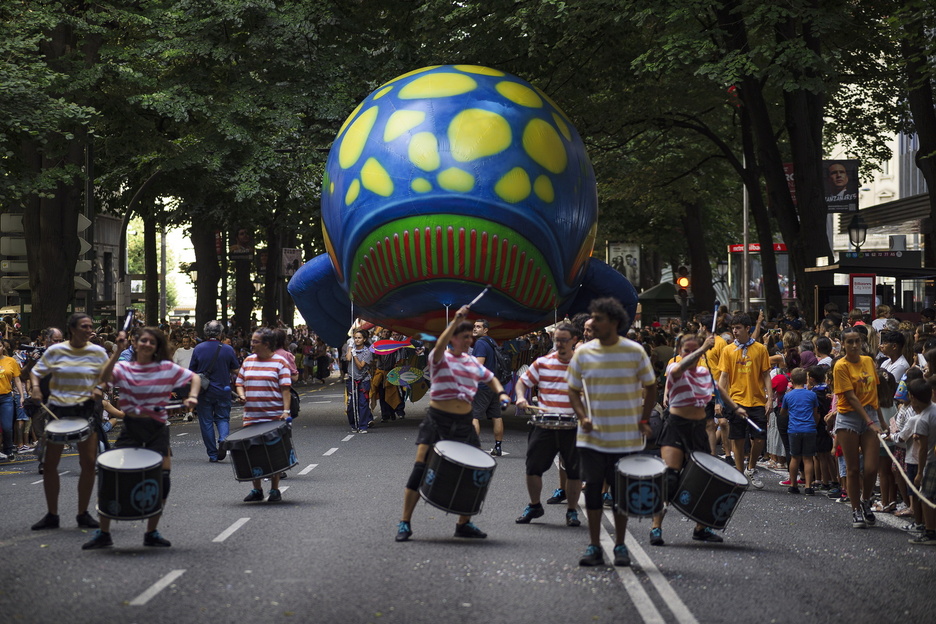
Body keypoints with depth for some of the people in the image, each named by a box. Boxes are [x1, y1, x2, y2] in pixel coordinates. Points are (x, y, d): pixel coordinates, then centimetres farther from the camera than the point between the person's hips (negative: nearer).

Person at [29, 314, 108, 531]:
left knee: (88, 462, -4)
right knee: (49, 464, 1)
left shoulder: (98, 352, 1)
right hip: (58, 409, 0)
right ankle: (51, 515, 13)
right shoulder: (55, 351, 0)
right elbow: (36, 371, 8)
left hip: (86, 410, 0)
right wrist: (35, 386, -10)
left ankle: (83, 514, 10)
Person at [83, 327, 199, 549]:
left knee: (163, 479, -4)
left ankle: (152, 533, 14)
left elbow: (194, 377, 7)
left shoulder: (167, 368, 1)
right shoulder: (124, 368, 0)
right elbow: (104, 377, -19)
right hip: (131, 427, 0)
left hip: (158, 428, 1)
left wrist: (192, 396, -11)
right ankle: (103, 533, 3)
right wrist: (117, 351, -25)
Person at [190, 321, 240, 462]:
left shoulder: (198, 349, -6)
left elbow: (192, 371, 0)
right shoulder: (228, 349, -5)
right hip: (223, 391, 1)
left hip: (204, 391, 0)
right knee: (223, 418, 13)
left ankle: (213, 454, 8)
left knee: (206, 422, 7)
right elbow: (236, 370, 4)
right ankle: (223, 439, -17)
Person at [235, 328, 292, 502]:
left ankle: (274, 490, 11)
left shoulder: (280, 362, -2)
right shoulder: (248, 361, 12)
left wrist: (286, 411, -17)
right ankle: (257, 490, 14)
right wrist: (241, 395, -4)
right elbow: (239, 382, 18)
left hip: (274, 417, -4)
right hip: (251, 417, 4)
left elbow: (285, 389, -7)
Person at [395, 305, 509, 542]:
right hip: (437, 420, -5)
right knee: (421, 469, -12)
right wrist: (455, 321, -36)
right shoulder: (440, 358, -4)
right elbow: (440, 346, -28)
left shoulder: (472, 362, 12)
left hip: (464, 423, 5)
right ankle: (405, 523, -5)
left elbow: (489, 377, 27)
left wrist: (501, 393, 7)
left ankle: (464, 524, 18)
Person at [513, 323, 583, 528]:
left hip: (573, 428, -2)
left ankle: (572, 511, 19)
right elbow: (522, 381, 14)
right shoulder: (542, 363, 6)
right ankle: (534, 506, 22)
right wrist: (521, 397, -6)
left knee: (574, 471, 3)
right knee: (533, 467, 2)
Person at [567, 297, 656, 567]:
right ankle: (594, 547, 11)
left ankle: (620, 546, 16)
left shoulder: (635, 351, -3)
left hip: (626, 438, -1)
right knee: (592, 490, 2)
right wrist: (582, 417, -7)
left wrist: (644, 420, -4)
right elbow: (573, 390, 9)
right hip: (592, 438, 1)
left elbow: (650, 387, 6)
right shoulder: (583, 353, 1)